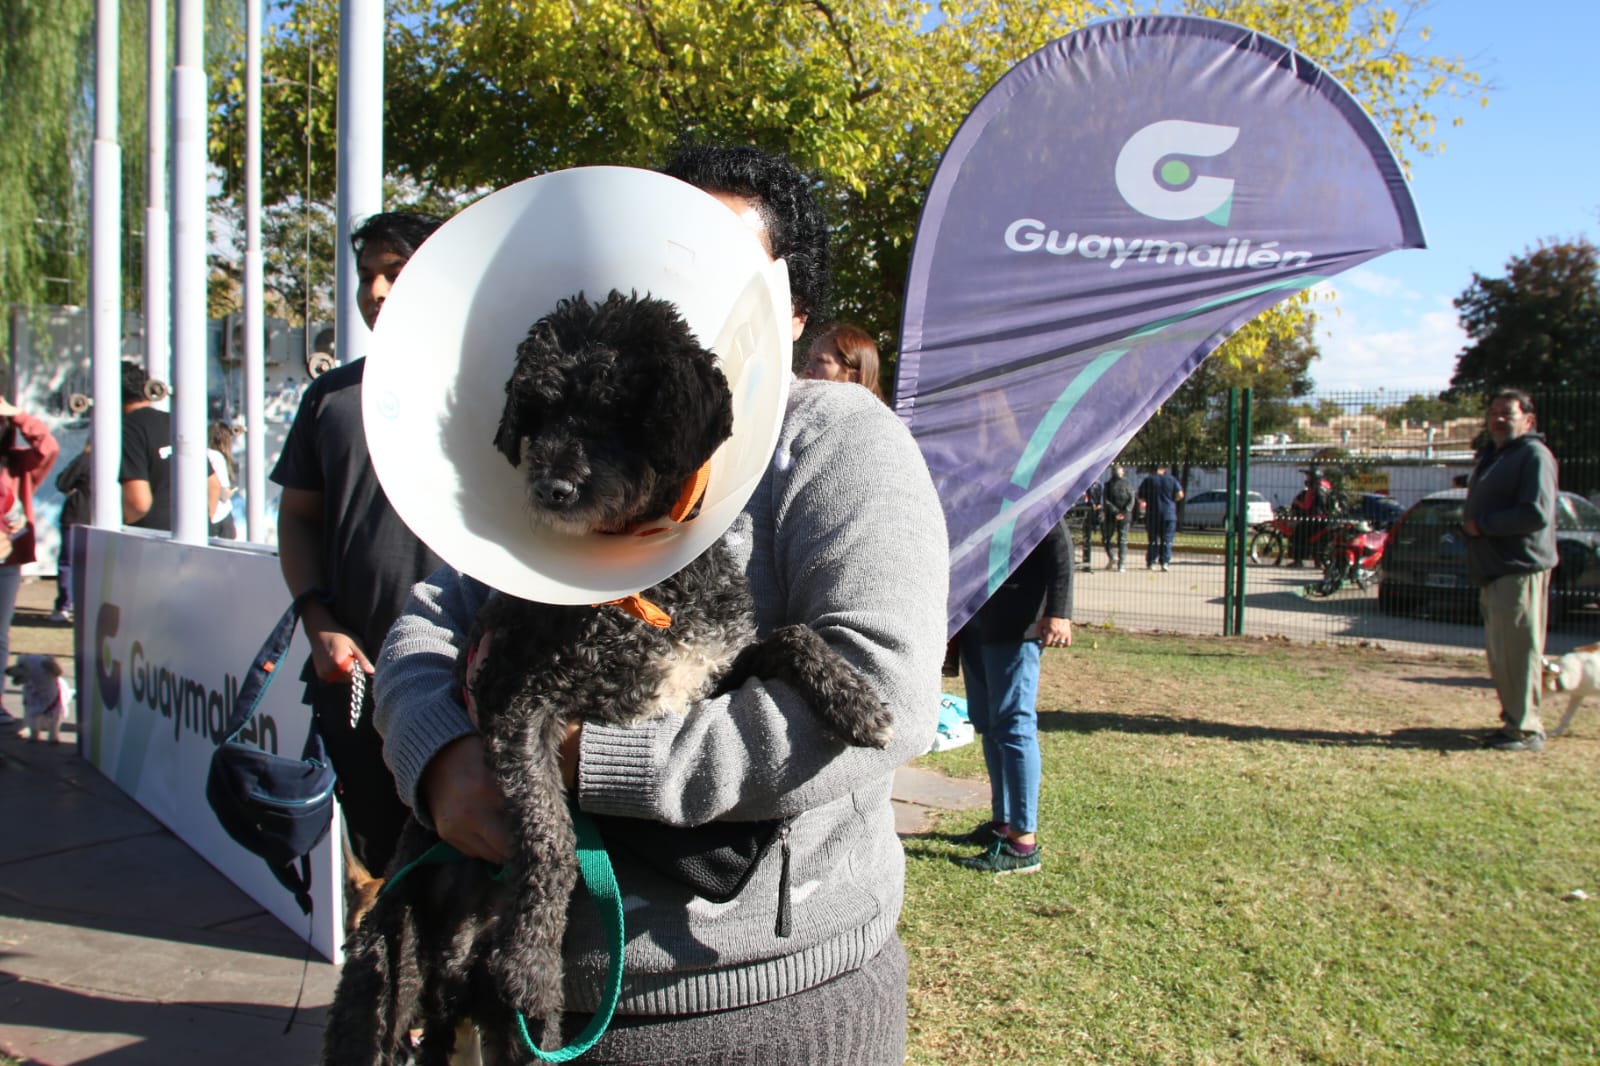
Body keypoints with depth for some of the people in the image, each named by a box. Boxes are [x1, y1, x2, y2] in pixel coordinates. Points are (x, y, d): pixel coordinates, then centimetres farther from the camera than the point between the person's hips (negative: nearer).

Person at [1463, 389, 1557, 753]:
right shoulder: (1491, 455, 20)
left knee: (1517, 652, -7)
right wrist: (1469, 523, 8)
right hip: (1493, 571, 10)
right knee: (1499, 654, 14)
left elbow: (1537, 514, -21)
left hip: (1521, 569, -10)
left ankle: (1526, 730, 0)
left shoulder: (1534, 455, -10)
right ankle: (1513, 720, 24)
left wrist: (1482, 525, -14)